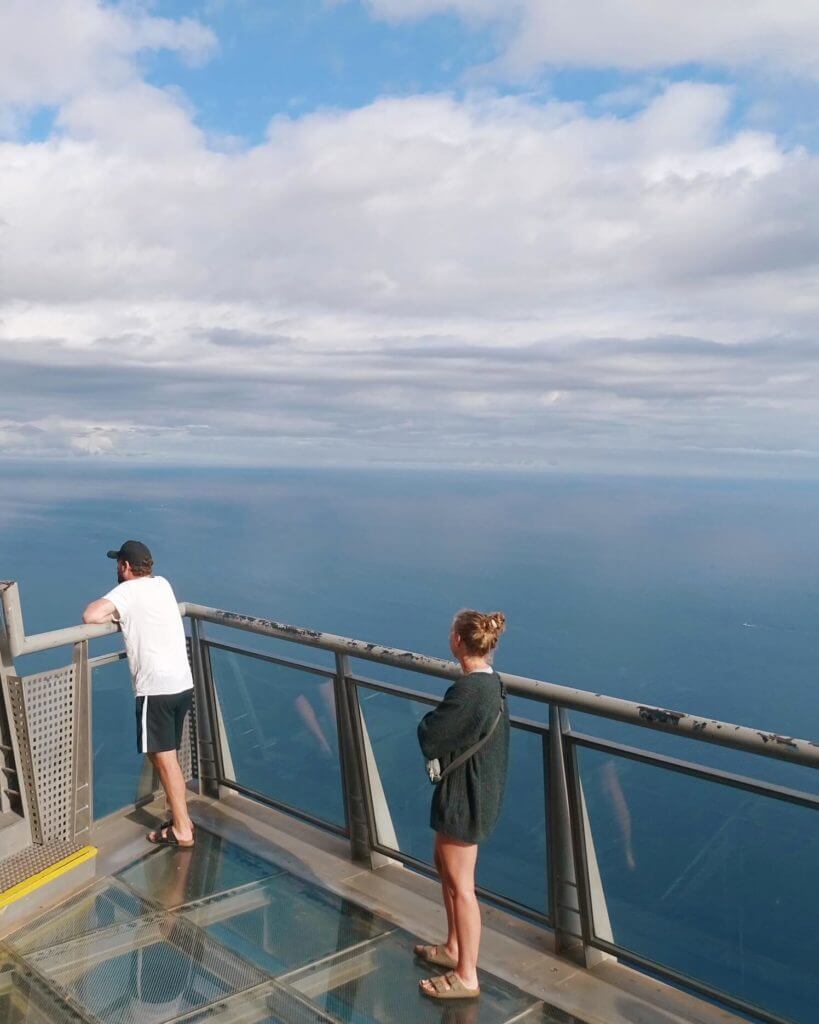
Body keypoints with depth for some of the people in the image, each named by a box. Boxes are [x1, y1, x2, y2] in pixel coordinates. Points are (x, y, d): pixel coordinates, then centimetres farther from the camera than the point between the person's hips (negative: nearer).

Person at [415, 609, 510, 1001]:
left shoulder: (469, 690, -28)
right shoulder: (490, 682, 2)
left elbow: (429, 739, -23)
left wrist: (427, 720, -5)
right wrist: (437, 722, -7)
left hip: (464, 796, -10)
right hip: (475, 790, 10)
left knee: (460, 884, 5)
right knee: (444, 864, 25)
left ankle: (466, 976, 21)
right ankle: (454, 947, 42)